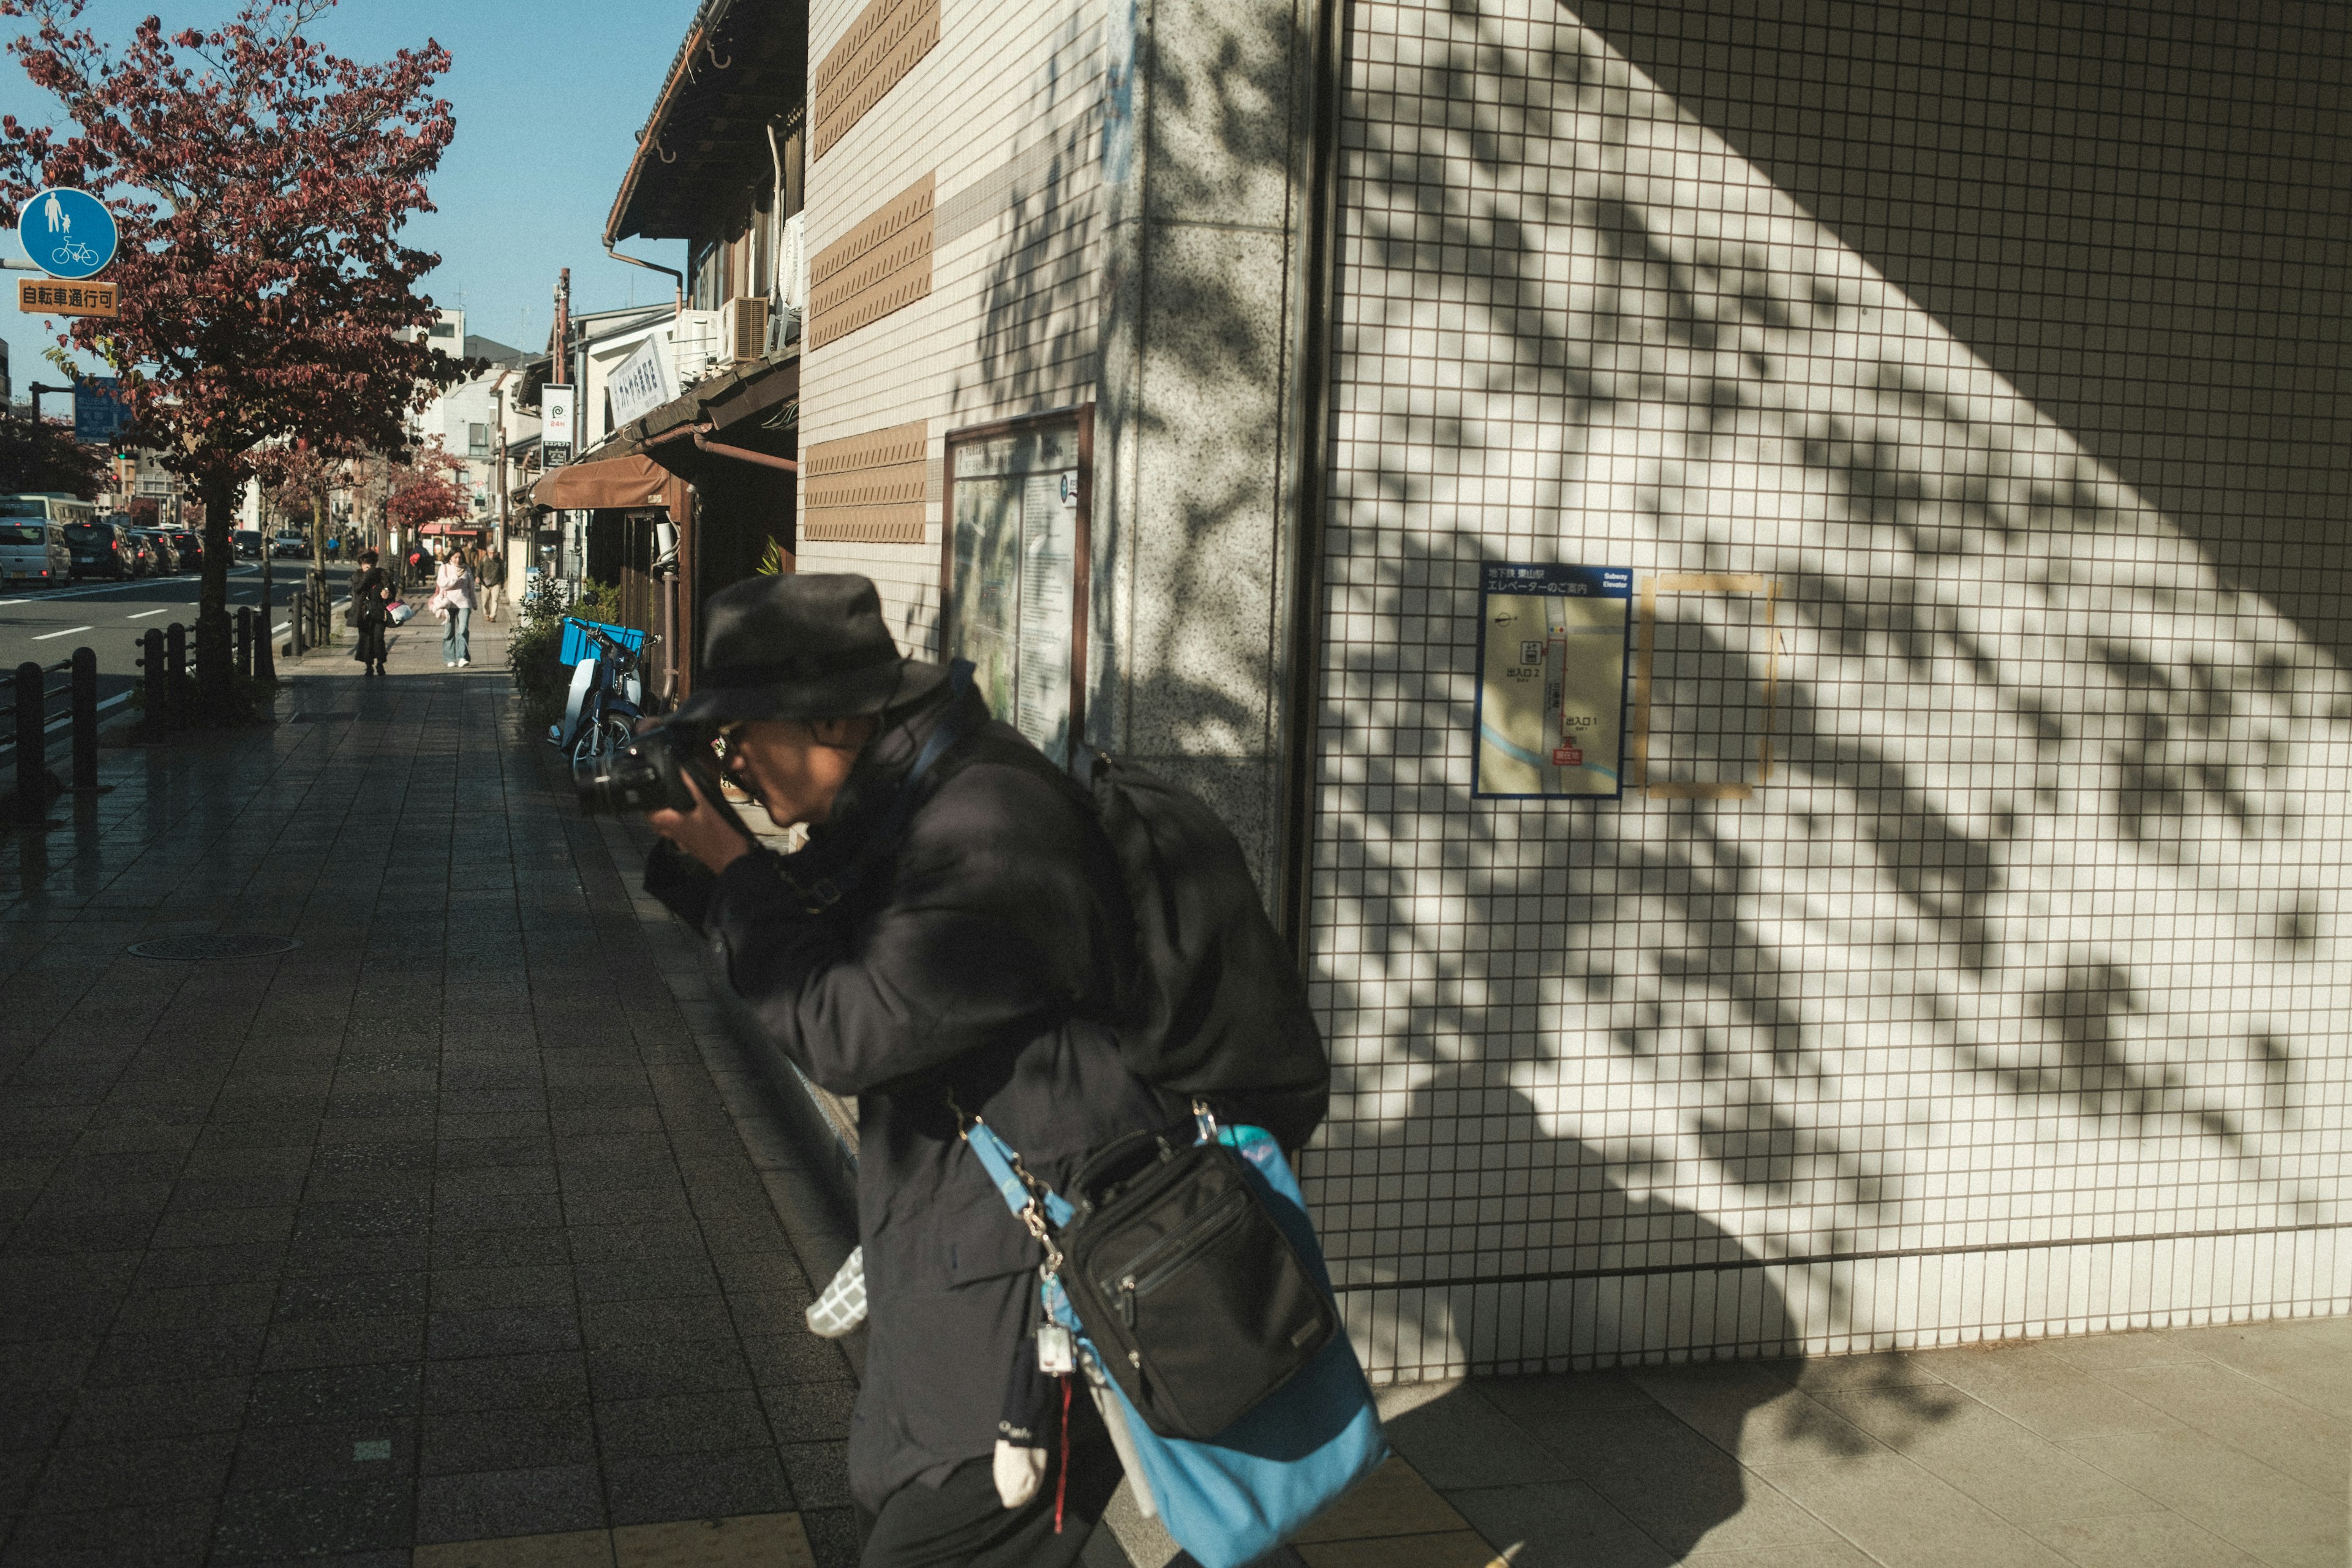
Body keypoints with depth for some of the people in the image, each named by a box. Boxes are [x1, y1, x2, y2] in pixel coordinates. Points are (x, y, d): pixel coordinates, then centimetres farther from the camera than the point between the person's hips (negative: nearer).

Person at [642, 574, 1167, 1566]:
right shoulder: (902, 803, 7)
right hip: (954, 1258, 10)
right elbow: (823, 953, 19)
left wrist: (736, 875, -13)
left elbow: (844, 1034, -26)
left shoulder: (991, 832, -26)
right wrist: (692, 859, 4)